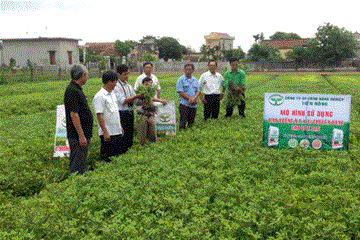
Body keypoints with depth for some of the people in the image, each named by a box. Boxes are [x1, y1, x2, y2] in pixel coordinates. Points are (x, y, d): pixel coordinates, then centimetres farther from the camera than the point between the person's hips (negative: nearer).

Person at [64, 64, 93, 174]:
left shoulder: (77, 89, 15)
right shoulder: (72, 91, -17)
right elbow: (73, 115, -22)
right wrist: (81, 136, -22)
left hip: (83, 134, 10)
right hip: (78, 136, -10)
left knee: (81, 164, 16)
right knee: (78, 168, -5)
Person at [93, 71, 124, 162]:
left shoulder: (112, 94, 14)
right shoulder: (99, 96, -14)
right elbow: (99, 116, -18)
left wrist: (120, 127, 19)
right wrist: (105, 132, -21)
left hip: (117, 131, 9)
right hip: (107, 133, -9)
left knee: (118, 155, 13)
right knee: (106, 158, 0)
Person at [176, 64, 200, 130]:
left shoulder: (195, 80, 13)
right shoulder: (181, 80, -2)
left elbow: (198, 91, 10)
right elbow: (180, 92, -10)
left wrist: (194, 98, -11)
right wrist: (190, 99, -14)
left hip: (193, 105, 5)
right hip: (184, 104, -4)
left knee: (191, 122, 9)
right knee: (183, 122, -5)